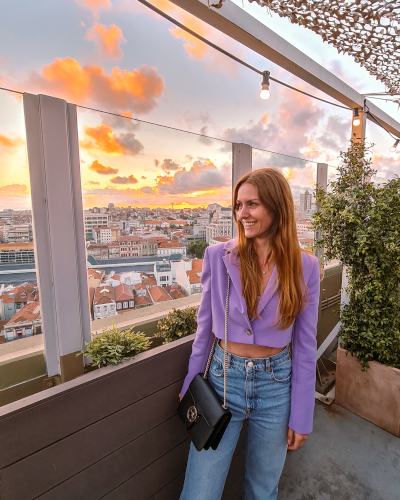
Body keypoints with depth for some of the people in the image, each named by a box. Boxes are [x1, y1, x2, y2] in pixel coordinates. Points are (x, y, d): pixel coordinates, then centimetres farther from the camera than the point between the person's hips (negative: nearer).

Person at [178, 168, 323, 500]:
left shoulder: (305, 267, -9)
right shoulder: (218, 256, -10)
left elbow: (305, 346, -2)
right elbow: (205, 328, -1)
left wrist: (301, 417, 2)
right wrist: (190, 387, 7)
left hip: (276, 386, 1)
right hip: (223, 380, 0)